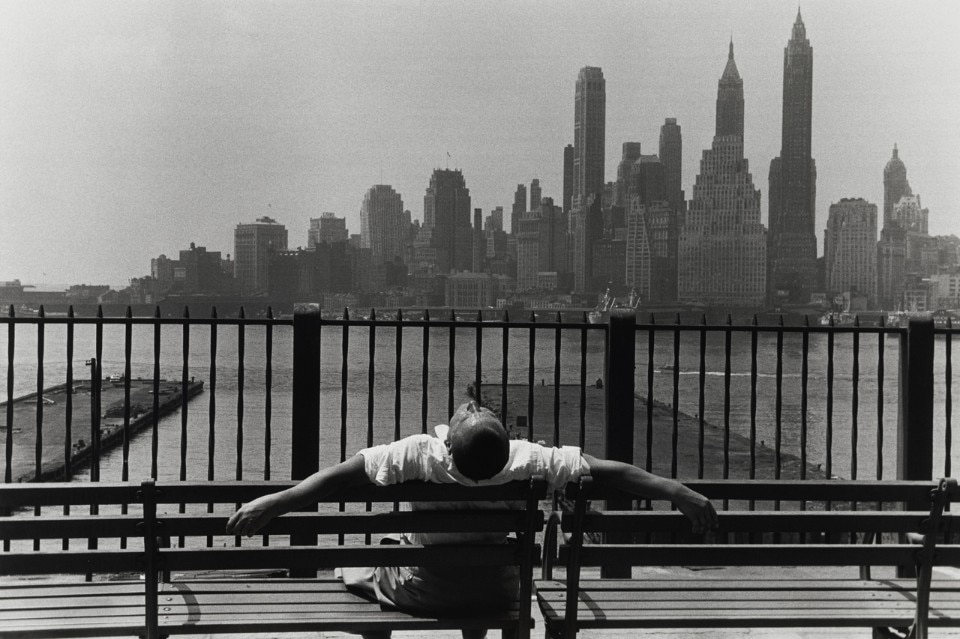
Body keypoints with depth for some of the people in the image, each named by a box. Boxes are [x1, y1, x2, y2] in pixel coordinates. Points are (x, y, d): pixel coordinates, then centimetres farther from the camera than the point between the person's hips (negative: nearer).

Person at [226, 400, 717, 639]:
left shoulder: (418, 456, -30)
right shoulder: (527, 461, -25)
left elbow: (344, 473, -30)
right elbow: (607, 472, -22)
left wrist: (271, 504, -25)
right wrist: (679, 493, -14)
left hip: (417, 591, -2)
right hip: (494, 592, 2)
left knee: (357, 569, 27)